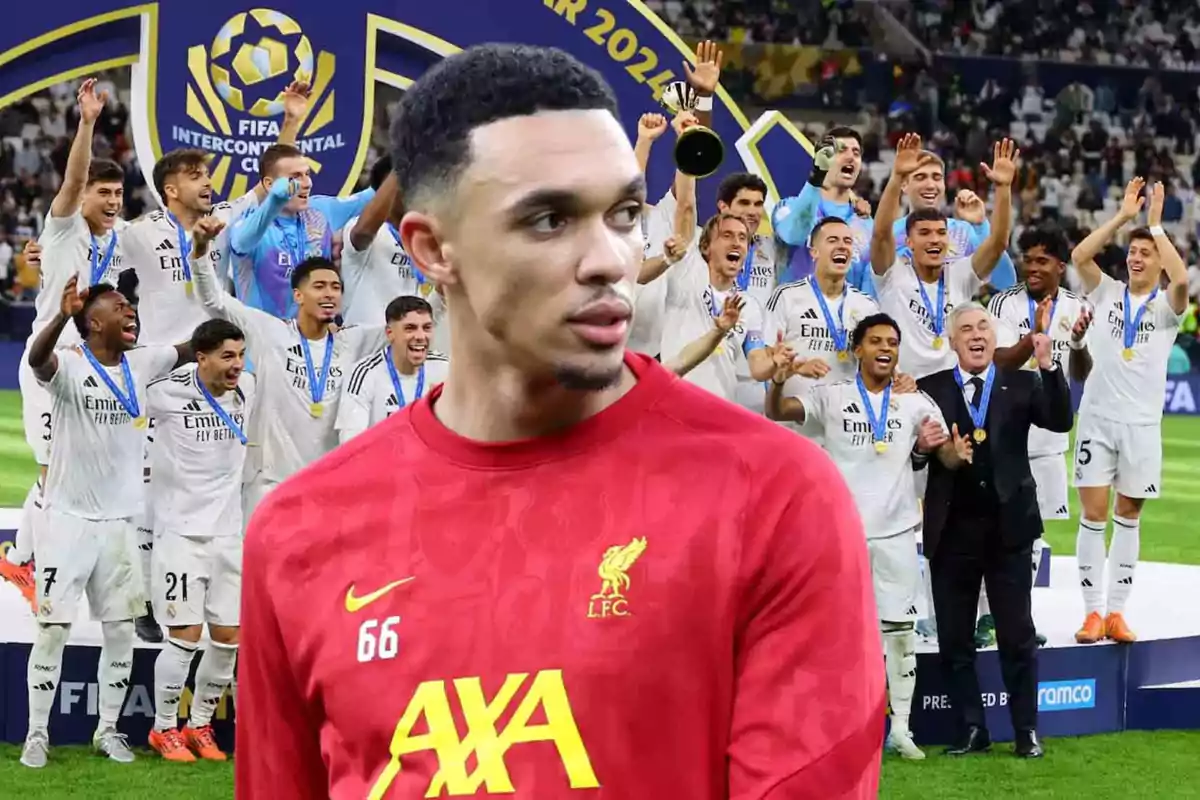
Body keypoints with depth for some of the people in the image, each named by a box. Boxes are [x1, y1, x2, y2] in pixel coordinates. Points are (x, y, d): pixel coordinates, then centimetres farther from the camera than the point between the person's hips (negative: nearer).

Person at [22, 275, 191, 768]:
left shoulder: (141, 364, 4)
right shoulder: (69, 366, -13)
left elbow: (194, 349, 13)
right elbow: (37, 360, -36)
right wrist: (63, 316, -55)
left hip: (120, 521, 5)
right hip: (69, 519, -5)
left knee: (121, 630, 8)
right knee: (53, 629, -2)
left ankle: (108, 730, 20)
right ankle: (37, 734, 6)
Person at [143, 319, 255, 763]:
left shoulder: (246, 389, 2)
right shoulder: (167, 392, -13)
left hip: (228, 531, 5)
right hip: (180, 530, -5)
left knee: (228, 637, 5)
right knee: (185, 636, -6)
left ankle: (200, 725, 21)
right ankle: (164, 729, 10)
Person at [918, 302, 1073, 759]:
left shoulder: (1021, 385, 6)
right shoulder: (930, 390, 4)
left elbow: (1060, 422, -10)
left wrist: (1049, 367, -22)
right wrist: (939, 451, -26)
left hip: (1008, 528, -1)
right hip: (952, 530, 1)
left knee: (1018, 636, 3)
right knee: (954, 640, 6)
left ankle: (1027, 731, 12)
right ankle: (971, 730, 15)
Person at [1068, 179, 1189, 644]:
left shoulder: (1166, 305, 1)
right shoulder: (1107, 293, 6)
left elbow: (1182, 279, -21)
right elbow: (1079, 256, -10)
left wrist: (1155, 223, -17)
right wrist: (1123, 216, -12)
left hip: (1142, 423, -1)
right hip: (1097, 417, 1)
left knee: (1128, 517, 6)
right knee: (1093, 515, -2)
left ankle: (1116, 611, 10)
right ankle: (1093, 612, 1)